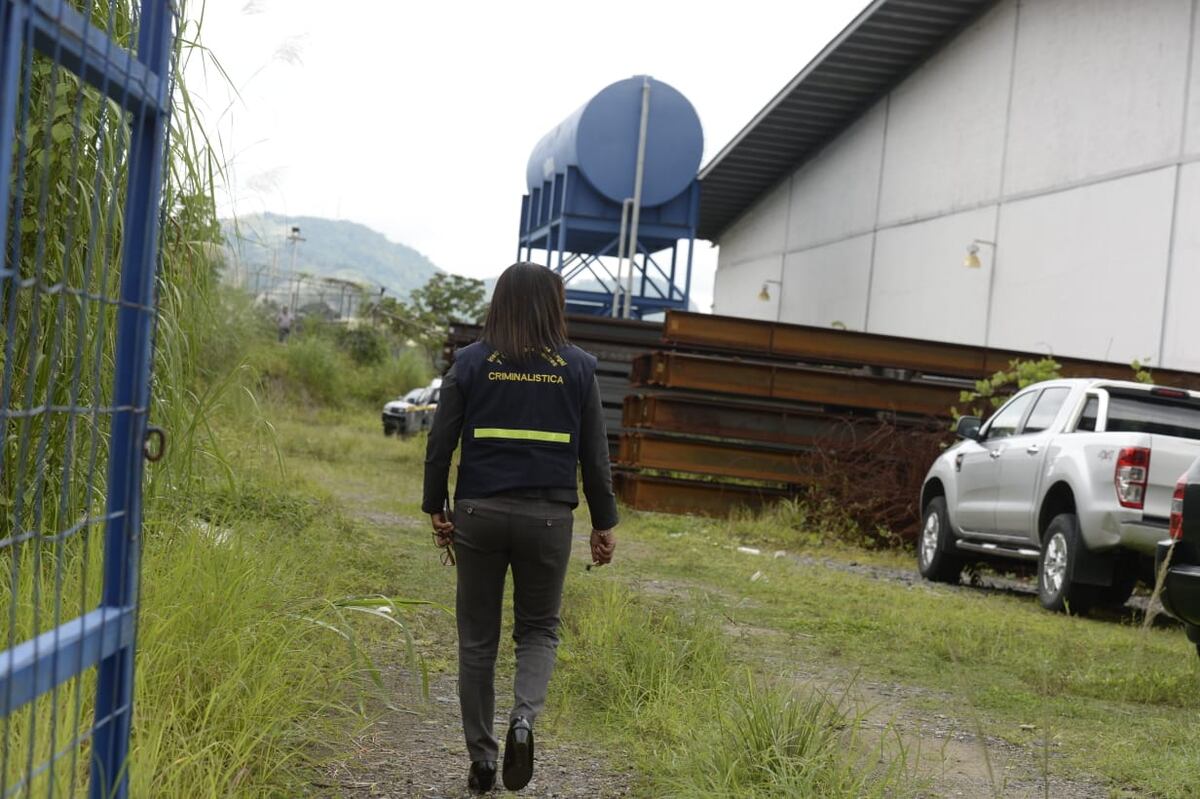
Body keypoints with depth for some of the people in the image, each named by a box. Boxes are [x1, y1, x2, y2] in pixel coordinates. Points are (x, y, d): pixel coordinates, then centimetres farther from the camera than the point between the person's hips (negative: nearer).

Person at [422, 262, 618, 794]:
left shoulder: (471, 362, -1)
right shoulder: (577, 368, 0)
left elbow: (440, 444, 0)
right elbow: (594, 455, 2)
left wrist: (436, 508, 10)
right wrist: (603, 523, 10)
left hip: (479, 512, 0)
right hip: (548, 517, 0)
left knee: (477, 638, 11)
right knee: (538, 629, 15)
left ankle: (481, 760, 14)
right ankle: (524, 718, -12)